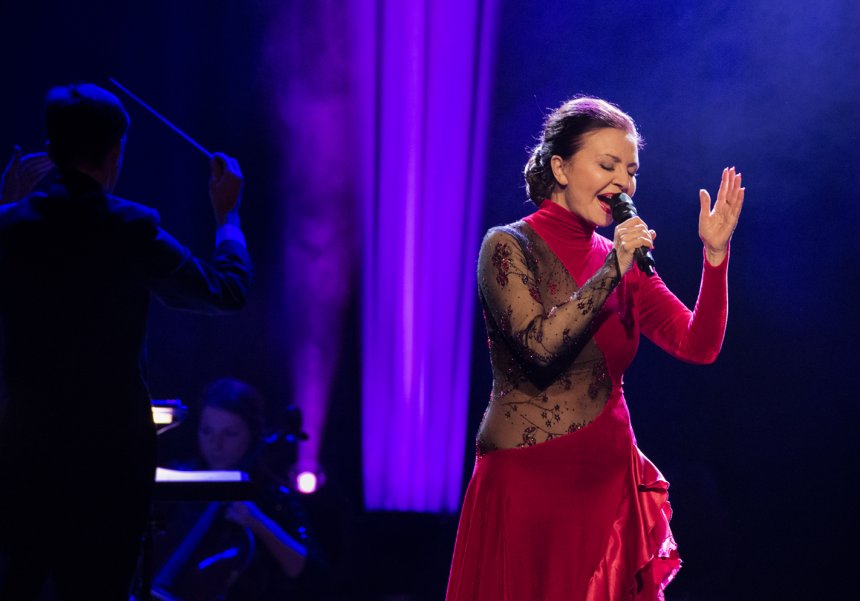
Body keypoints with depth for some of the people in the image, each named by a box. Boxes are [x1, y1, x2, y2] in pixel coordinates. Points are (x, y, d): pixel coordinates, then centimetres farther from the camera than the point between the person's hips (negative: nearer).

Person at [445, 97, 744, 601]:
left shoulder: (622, 261, 11)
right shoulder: (510, 247, -5)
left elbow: (699, 346, 0)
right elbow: (540, 347, -19)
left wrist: (715, 253, -10)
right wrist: (611, 273, -19)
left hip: (609, 481, 5)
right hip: (529, 479, -5)